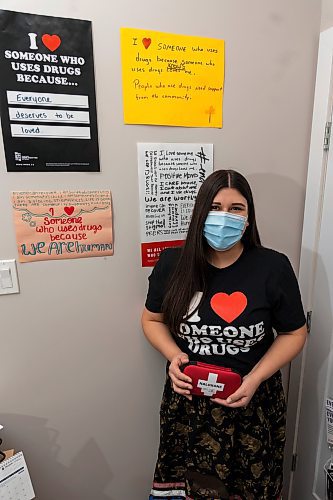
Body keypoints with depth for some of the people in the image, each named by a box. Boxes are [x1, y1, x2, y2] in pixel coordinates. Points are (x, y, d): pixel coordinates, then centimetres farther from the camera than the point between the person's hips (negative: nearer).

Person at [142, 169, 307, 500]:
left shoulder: (274, 268, -12)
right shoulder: (173, 262, -10)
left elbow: (294, 333, -1)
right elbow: (152, 319, 3)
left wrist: (256, 378, -13)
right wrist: (173, 355, -14)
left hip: (253, 403, 0)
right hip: (187, 400, 1)